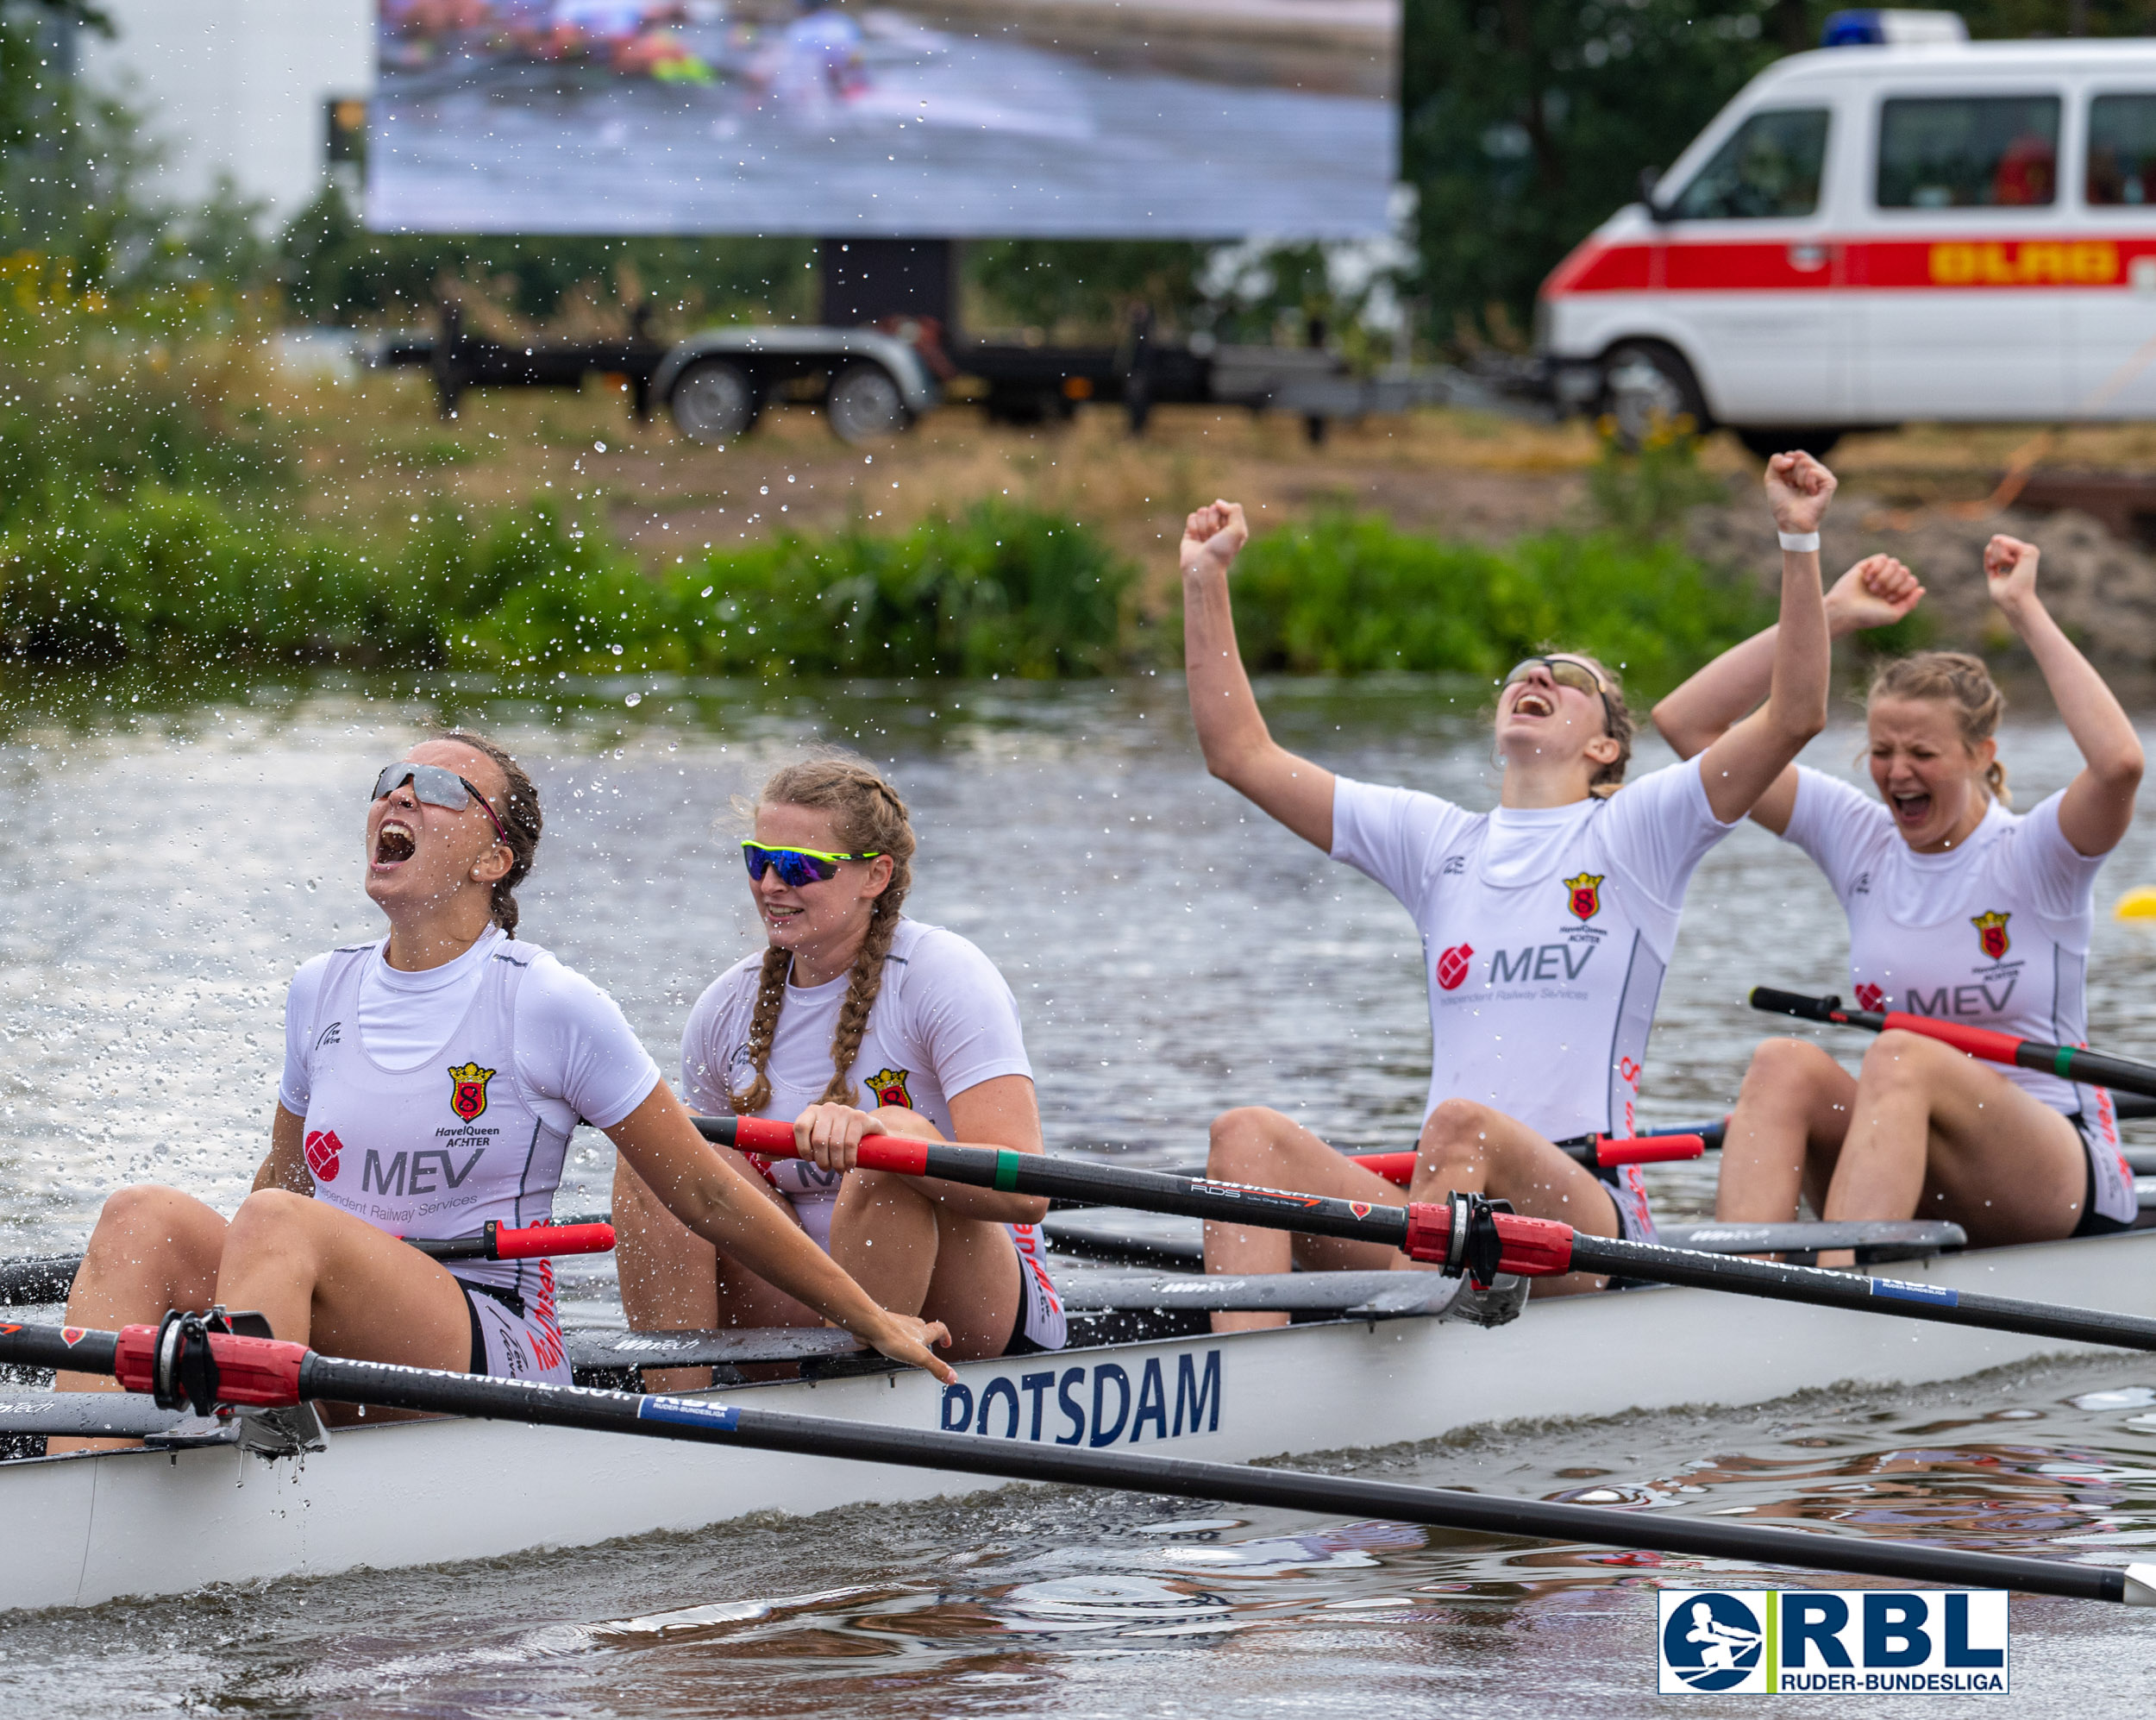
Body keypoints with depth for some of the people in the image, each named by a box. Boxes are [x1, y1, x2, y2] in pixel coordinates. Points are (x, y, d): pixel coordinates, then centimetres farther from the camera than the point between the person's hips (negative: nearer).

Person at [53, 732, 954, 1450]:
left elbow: (707, 1194, 3)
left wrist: (875, 1323, 7)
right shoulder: (321, 993, 13)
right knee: (142, 1218, -20)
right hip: (344, 1356, 5)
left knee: (275, 1227, -32)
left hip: (500, 1356, -5)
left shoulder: (550, 1007, -4)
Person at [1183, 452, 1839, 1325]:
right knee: (1249, 1135, -21)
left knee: (1463, 1124, -36)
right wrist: (1205, 581, 16)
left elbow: (1794, 716, -5)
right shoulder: (1438, 842, 20)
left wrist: (1799, 544, -13)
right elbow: (1241, 753, 20)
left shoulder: (1637, 831, 8)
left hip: (1589, 1211, -4)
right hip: (1441, 1220, 4)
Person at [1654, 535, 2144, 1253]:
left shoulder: (2034, 854, -3)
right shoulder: (1860, 840, 10)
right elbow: (1686, 723, 7)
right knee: (1784, 1064, -25)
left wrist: (2026, 615, -19)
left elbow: (2119, 761, -27)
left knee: (1900, 1057, -33)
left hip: (2058, 1181, -4)